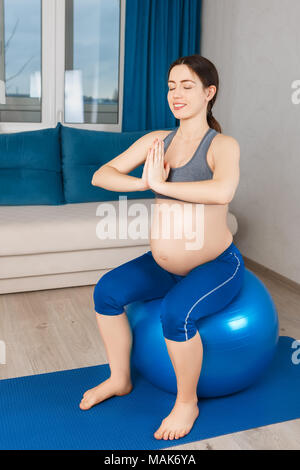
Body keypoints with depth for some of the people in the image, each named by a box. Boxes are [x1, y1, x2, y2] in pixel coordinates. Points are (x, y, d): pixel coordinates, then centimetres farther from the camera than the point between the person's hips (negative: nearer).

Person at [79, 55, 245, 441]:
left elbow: (223, 191, -37)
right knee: (106, 291, -7)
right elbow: (101, 175, -2)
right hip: (163, 264, 6)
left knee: (175, 312, -30)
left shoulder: (222, 145, -14)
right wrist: (143, 182, -21)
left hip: (216, 266, -6)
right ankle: (119, 379, 15)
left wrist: (160, 184, -27)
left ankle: (187, 402, -2)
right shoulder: (156, 141, 3)